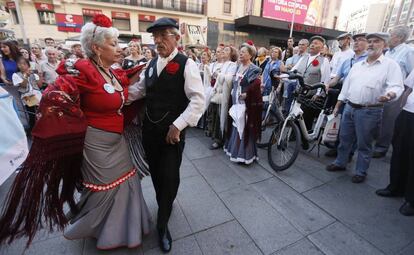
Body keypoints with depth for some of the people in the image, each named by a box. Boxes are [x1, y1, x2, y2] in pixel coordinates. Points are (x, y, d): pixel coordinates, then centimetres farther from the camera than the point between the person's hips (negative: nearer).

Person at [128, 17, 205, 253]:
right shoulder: (151, 64, 11)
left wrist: (178, 125, -22)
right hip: (150, 129, 6)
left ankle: (163, 224, 27)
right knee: (156, 172, 17)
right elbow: (139, 91, 19)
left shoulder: (186, 63, -9)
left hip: (172, 131, -6)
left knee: (170, 177, 3)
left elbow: (198, 99, -17)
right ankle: (165, 205, 46)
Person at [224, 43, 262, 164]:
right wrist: (233, 92, 11)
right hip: (237, 103, 8)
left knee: (246, 128, -4)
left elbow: (256, 84, -26)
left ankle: (245, 154, 8)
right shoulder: (238, 67, 15)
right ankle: (236, 149, 29)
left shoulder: (253, 69, -10)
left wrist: (246, 94, -23)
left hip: (248, 104, -8)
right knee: (237, 126, 14)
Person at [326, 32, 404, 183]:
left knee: (364, 144, 5)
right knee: (344, 139, 14)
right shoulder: (357, 65, 14)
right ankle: (340, 163, 30)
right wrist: (338, 105, 12)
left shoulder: (390, 65, -3)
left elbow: (397, 86, -12)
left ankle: (361, 172, 20)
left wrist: (390, 95, -36)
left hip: (370, 111, -5)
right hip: (349, 108, 5)